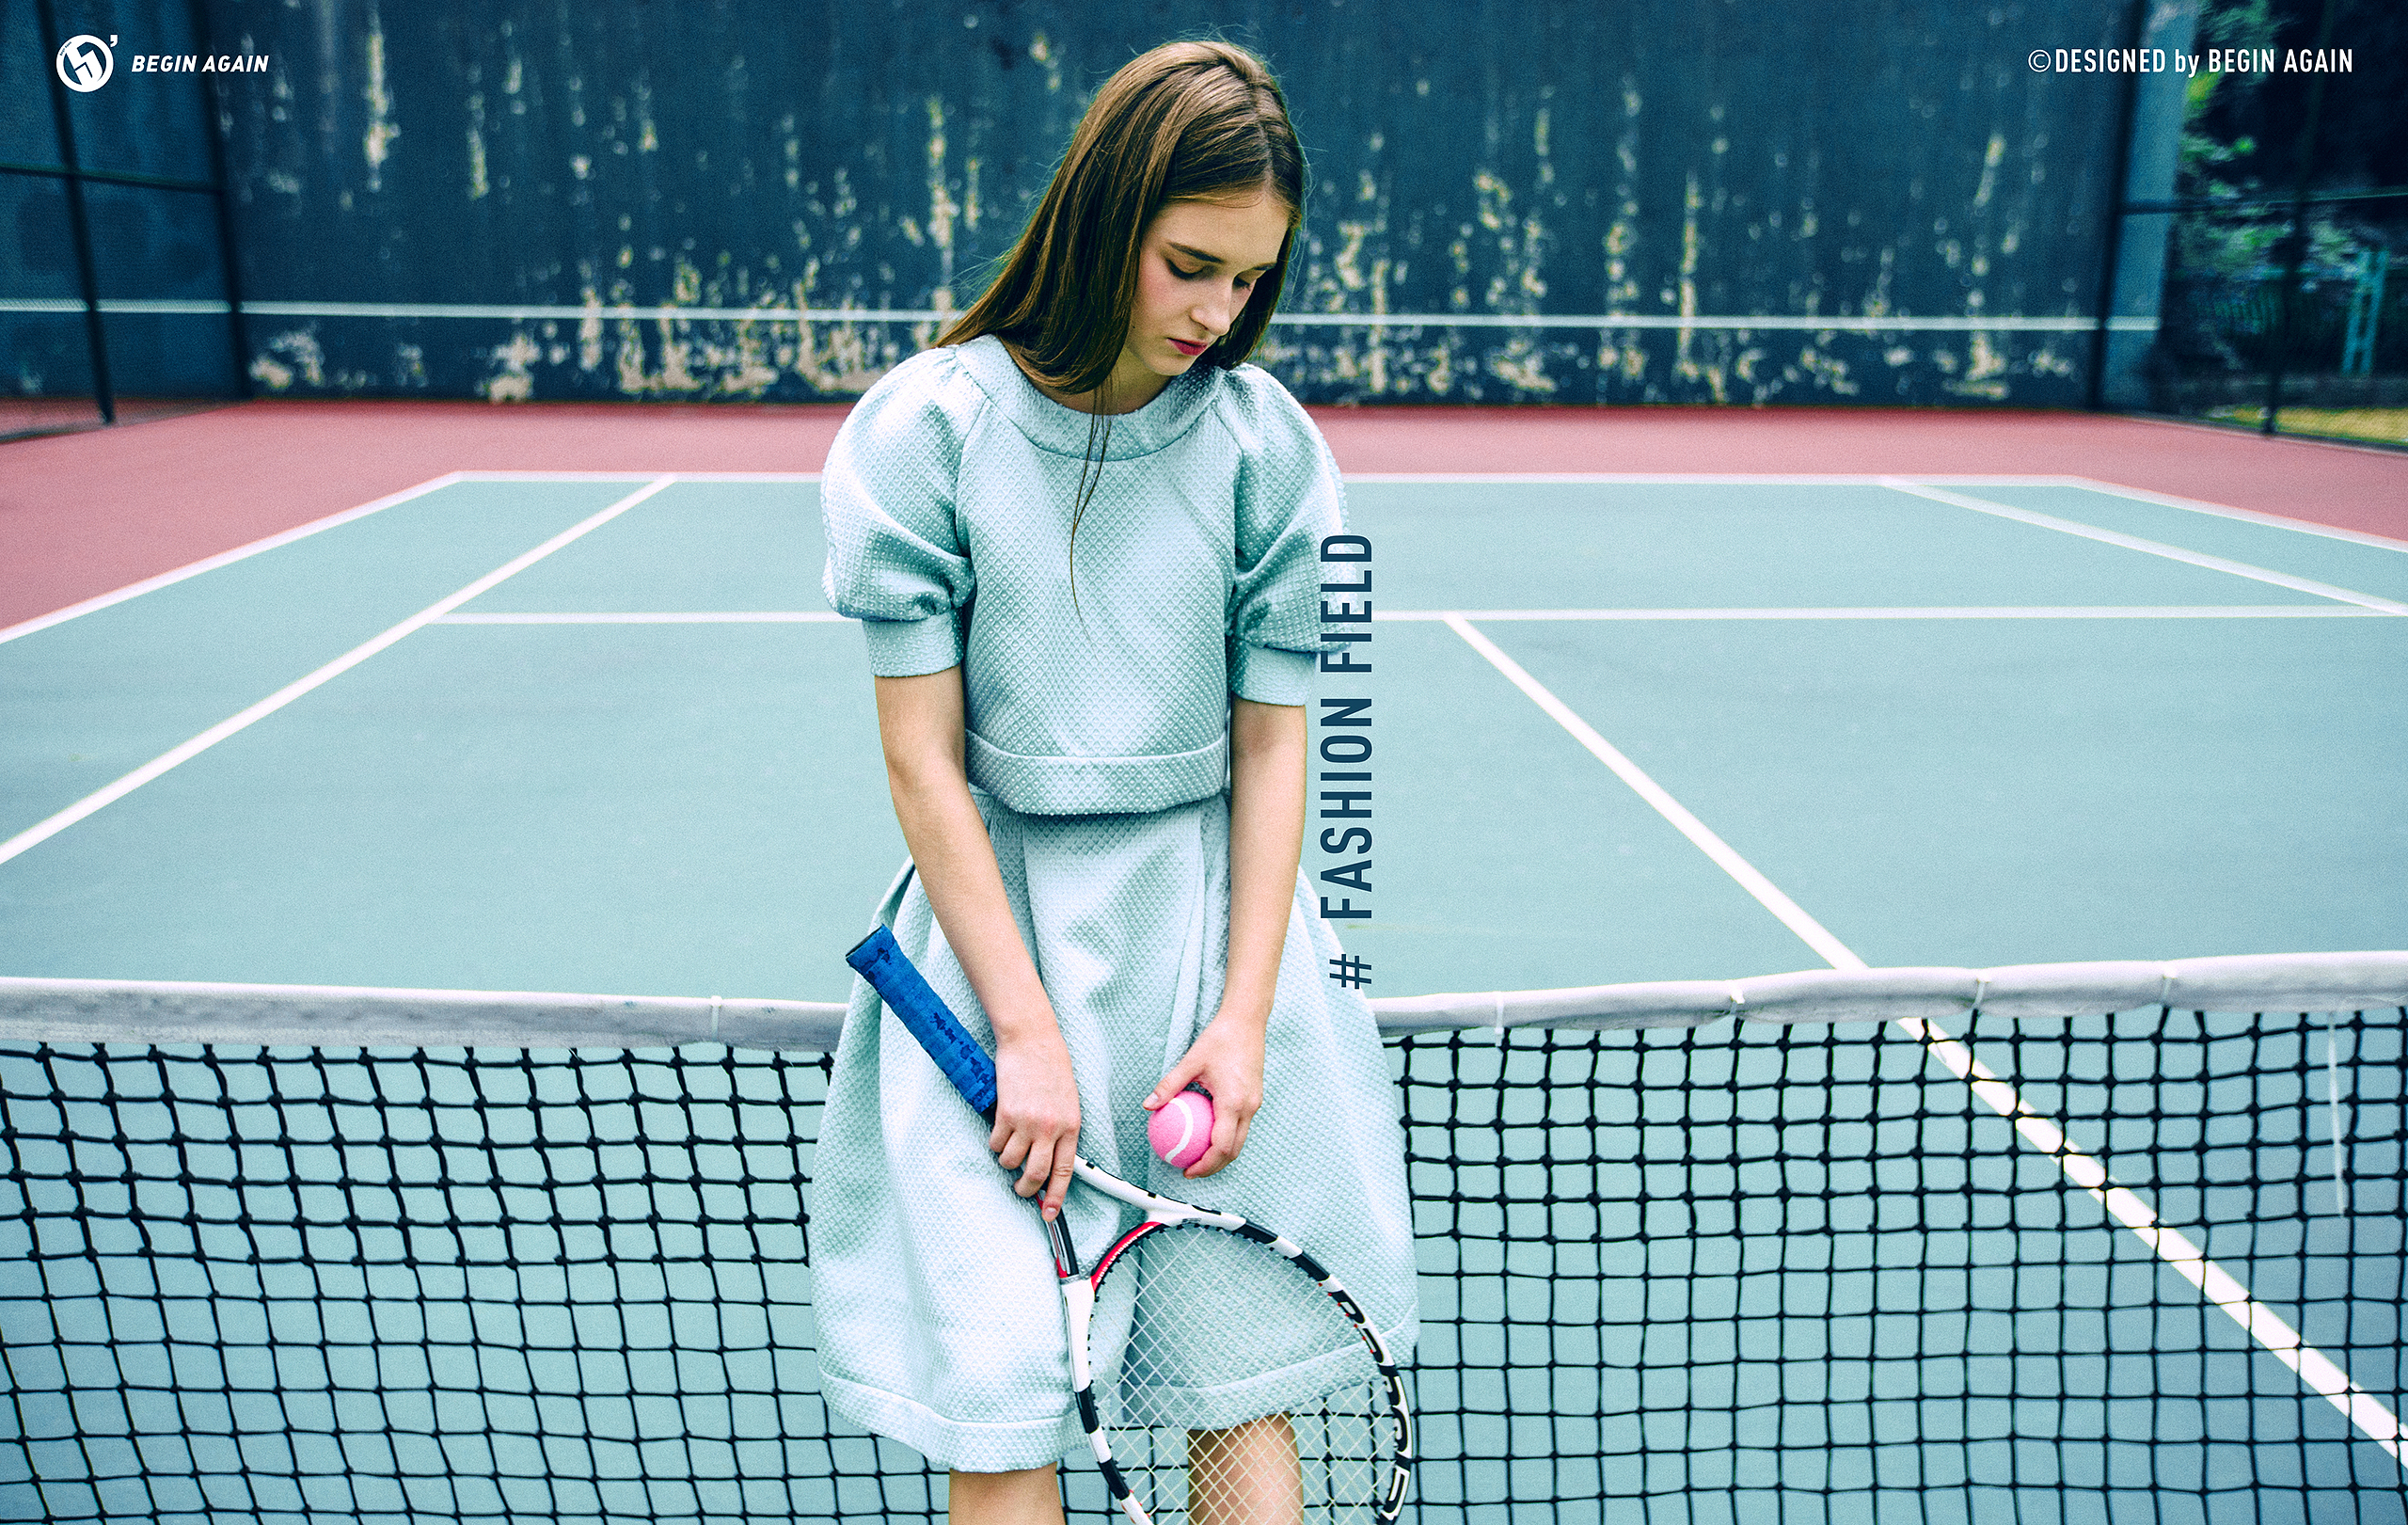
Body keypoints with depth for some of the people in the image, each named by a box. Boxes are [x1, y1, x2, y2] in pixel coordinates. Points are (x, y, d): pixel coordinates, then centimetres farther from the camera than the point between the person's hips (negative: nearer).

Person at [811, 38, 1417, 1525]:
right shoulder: (927, 426, -7)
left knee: (1245, 1376, 7)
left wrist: (1245, 1020, -6)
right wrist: (1026, 1031, -9)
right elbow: (923, 756, -6)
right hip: (995, 919, -1)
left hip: (1215, 915, 2)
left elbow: (1271, 745, 1)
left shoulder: (1269, 443, -2)